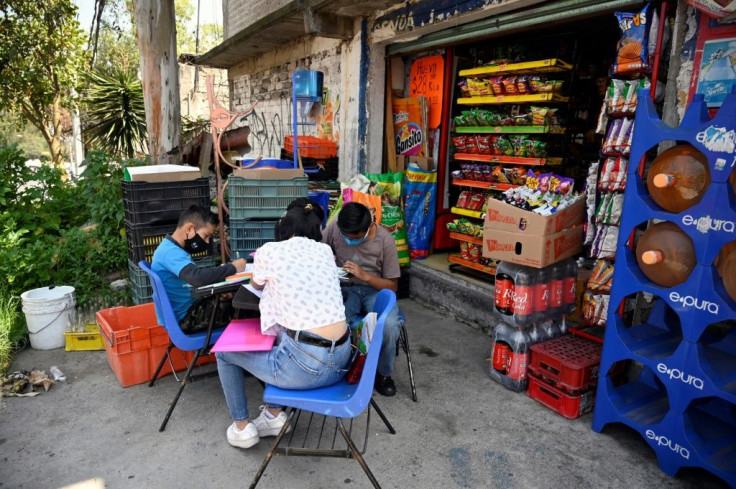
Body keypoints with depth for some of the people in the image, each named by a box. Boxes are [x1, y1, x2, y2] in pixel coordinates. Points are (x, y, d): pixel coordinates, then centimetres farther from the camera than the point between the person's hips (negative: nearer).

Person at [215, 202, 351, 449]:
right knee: (280, 340, 34)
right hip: (341, 358, 6)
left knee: (224, 352, 20)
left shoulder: (270, 251, -1)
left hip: (308, 365, -6)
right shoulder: (325, 251, 11)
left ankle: (242, 427, 30)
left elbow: (257, 285, 21)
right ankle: (274, 414, 34)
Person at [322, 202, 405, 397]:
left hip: (376, 290, -1)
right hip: (345, 288, 1)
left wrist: (365, 275, -25)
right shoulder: (334, 228, -11)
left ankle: (383, 373, -1)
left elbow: (392, 285, -8)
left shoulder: (385, 240, -15)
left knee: (390, 325, -32)